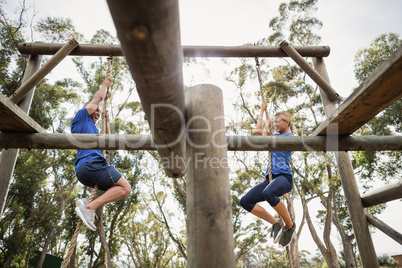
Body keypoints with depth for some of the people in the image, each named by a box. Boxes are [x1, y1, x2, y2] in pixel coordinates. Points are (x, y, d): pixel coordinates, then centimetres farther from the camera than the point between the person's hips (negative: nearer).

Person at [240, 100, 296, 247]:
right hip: (270, 179, 8)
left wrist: (266, 128, 9)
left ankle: (290, 225, -17)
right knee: (245, 201, -9)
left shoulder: (290, 137, -2)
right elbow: (257, 130, 33)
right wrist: (262, 110, 35)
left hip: (284, 177, -8)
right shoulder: (277, 135, 23)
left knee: (268, 193, -41)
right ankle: (275, 224, -3)